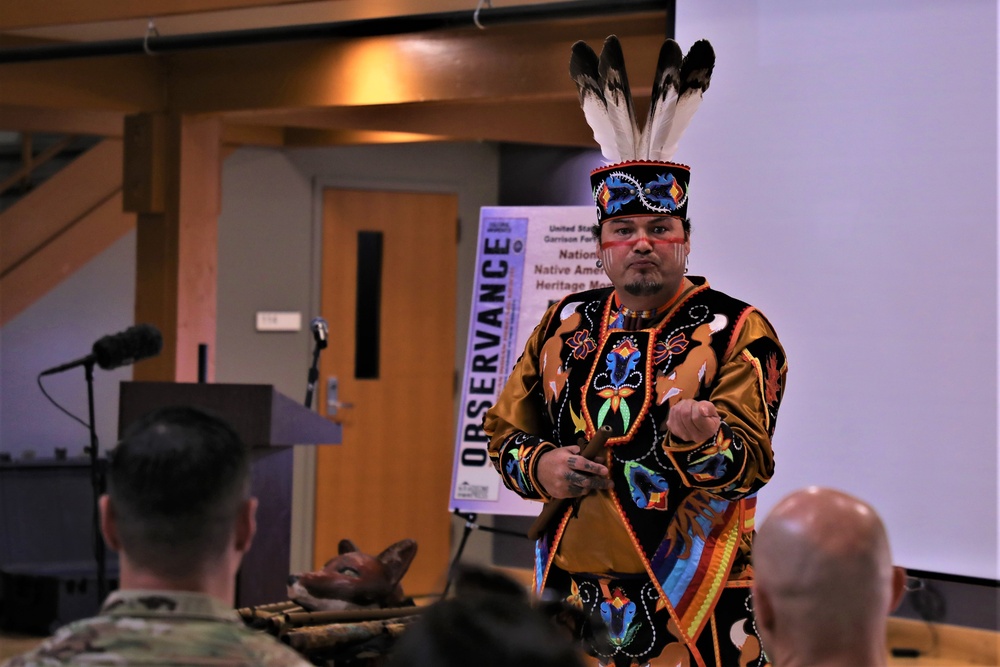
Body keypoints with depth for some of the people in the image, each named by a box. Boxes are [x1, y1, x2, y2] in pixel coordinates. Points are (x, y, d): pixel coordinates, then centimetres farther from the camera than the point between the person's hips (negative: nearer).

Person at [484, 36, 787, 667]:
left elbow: (752, 463, -13)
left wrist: (701, 442, -35)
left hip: (690, 602, -4)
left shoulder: (737, 332, -5)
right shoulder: (565, 324, 10)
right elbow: (506, 432, 16)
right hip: (571, 586, 4)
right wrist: (540, 466, -6)